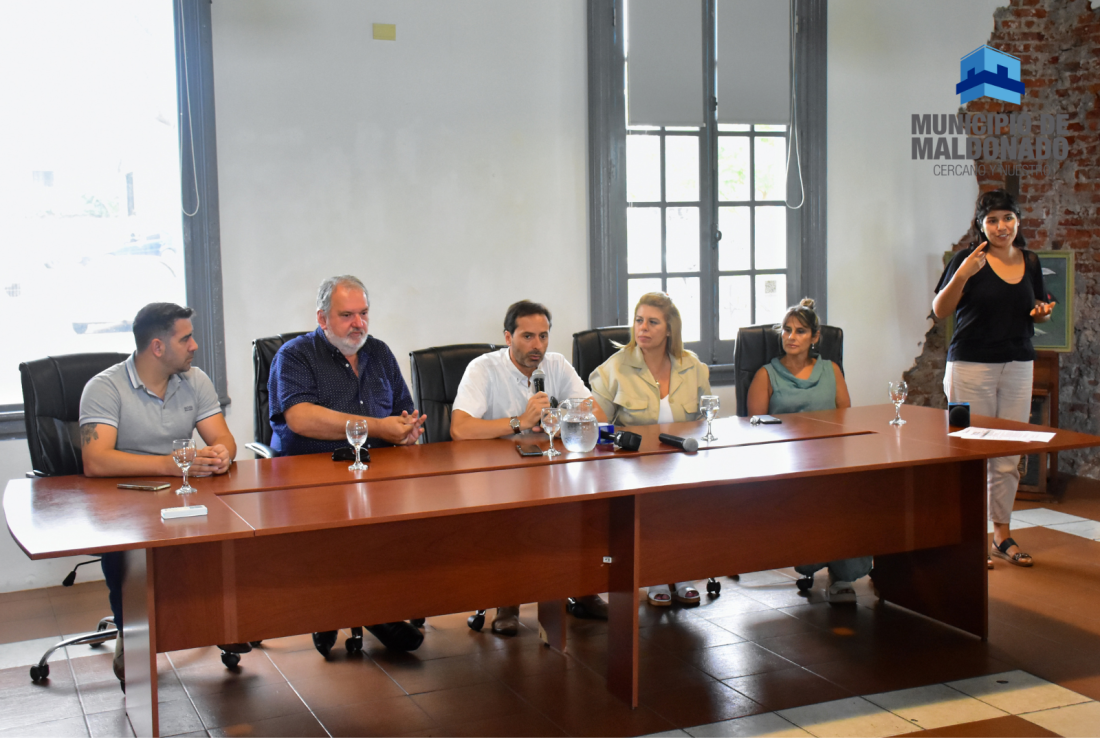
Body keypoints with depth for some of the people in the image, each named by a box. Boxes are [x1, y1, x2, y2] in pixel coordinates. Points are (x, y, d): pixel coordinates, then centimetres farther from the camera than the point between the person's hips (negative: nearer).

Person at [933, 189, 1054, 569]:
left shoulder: (1030, 261, 10)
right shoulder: (969, 259, -6)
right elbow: (940, 310, -8)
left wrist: (1043, 311, 0)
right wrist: (962, 274, -22)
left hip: (1018, 365, 5)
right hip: (972, 365, -5)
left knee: (1009, 457, 9)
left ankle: (1003, 536, 20)